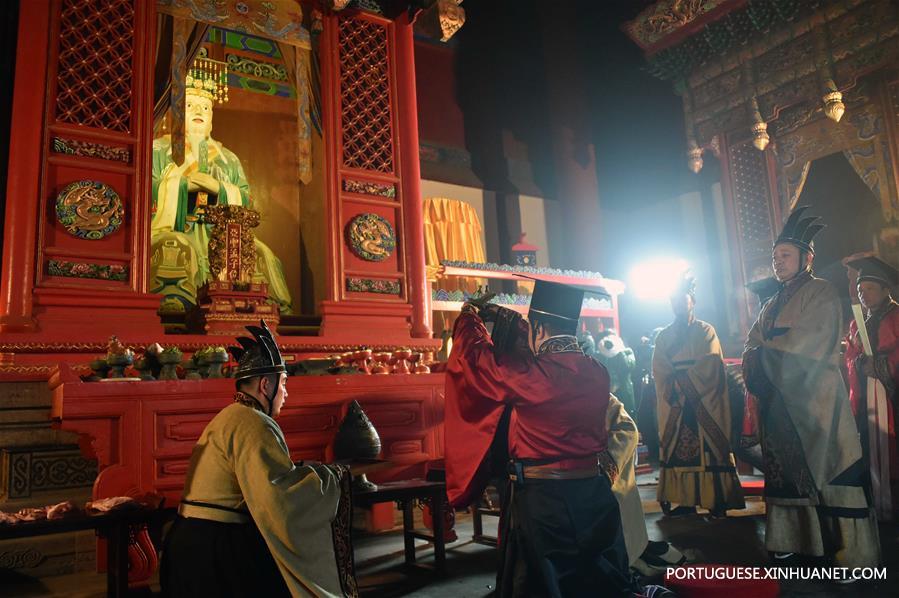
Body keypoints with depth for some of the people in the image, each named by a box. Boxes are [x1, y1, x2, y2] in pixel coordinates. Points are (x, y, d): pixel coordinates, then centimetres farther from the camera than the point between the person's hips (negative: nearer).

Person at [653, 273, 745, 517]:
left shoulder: (706, 331, 6)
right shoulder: (663, 337, 13)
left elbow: (709, 369, -7)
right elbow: (660, 374, 2)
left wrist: (680, 381, -11)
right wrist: (677, 387, -14)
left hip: (704, 406, -2)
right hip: (674, 409, 2)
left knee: (708, 449, -5)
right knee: (677, 450, -1)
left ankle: (717, 502, -1)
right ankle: (686, 502, 3)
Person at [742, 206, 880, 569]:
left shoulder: (820, 293, -2)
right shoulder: (772, 305, 19)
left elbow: (805, 342, -16)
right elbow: (751, 349, 10)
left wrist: (764, 355, -9)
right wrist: (756, 361, -10)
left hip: (814, 400, -7)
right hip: (779, 403, 7)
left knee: (825, 470, -6)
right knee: (789, 472, 9)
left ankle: (853, 554, 1)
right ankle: (795, 540, 17)